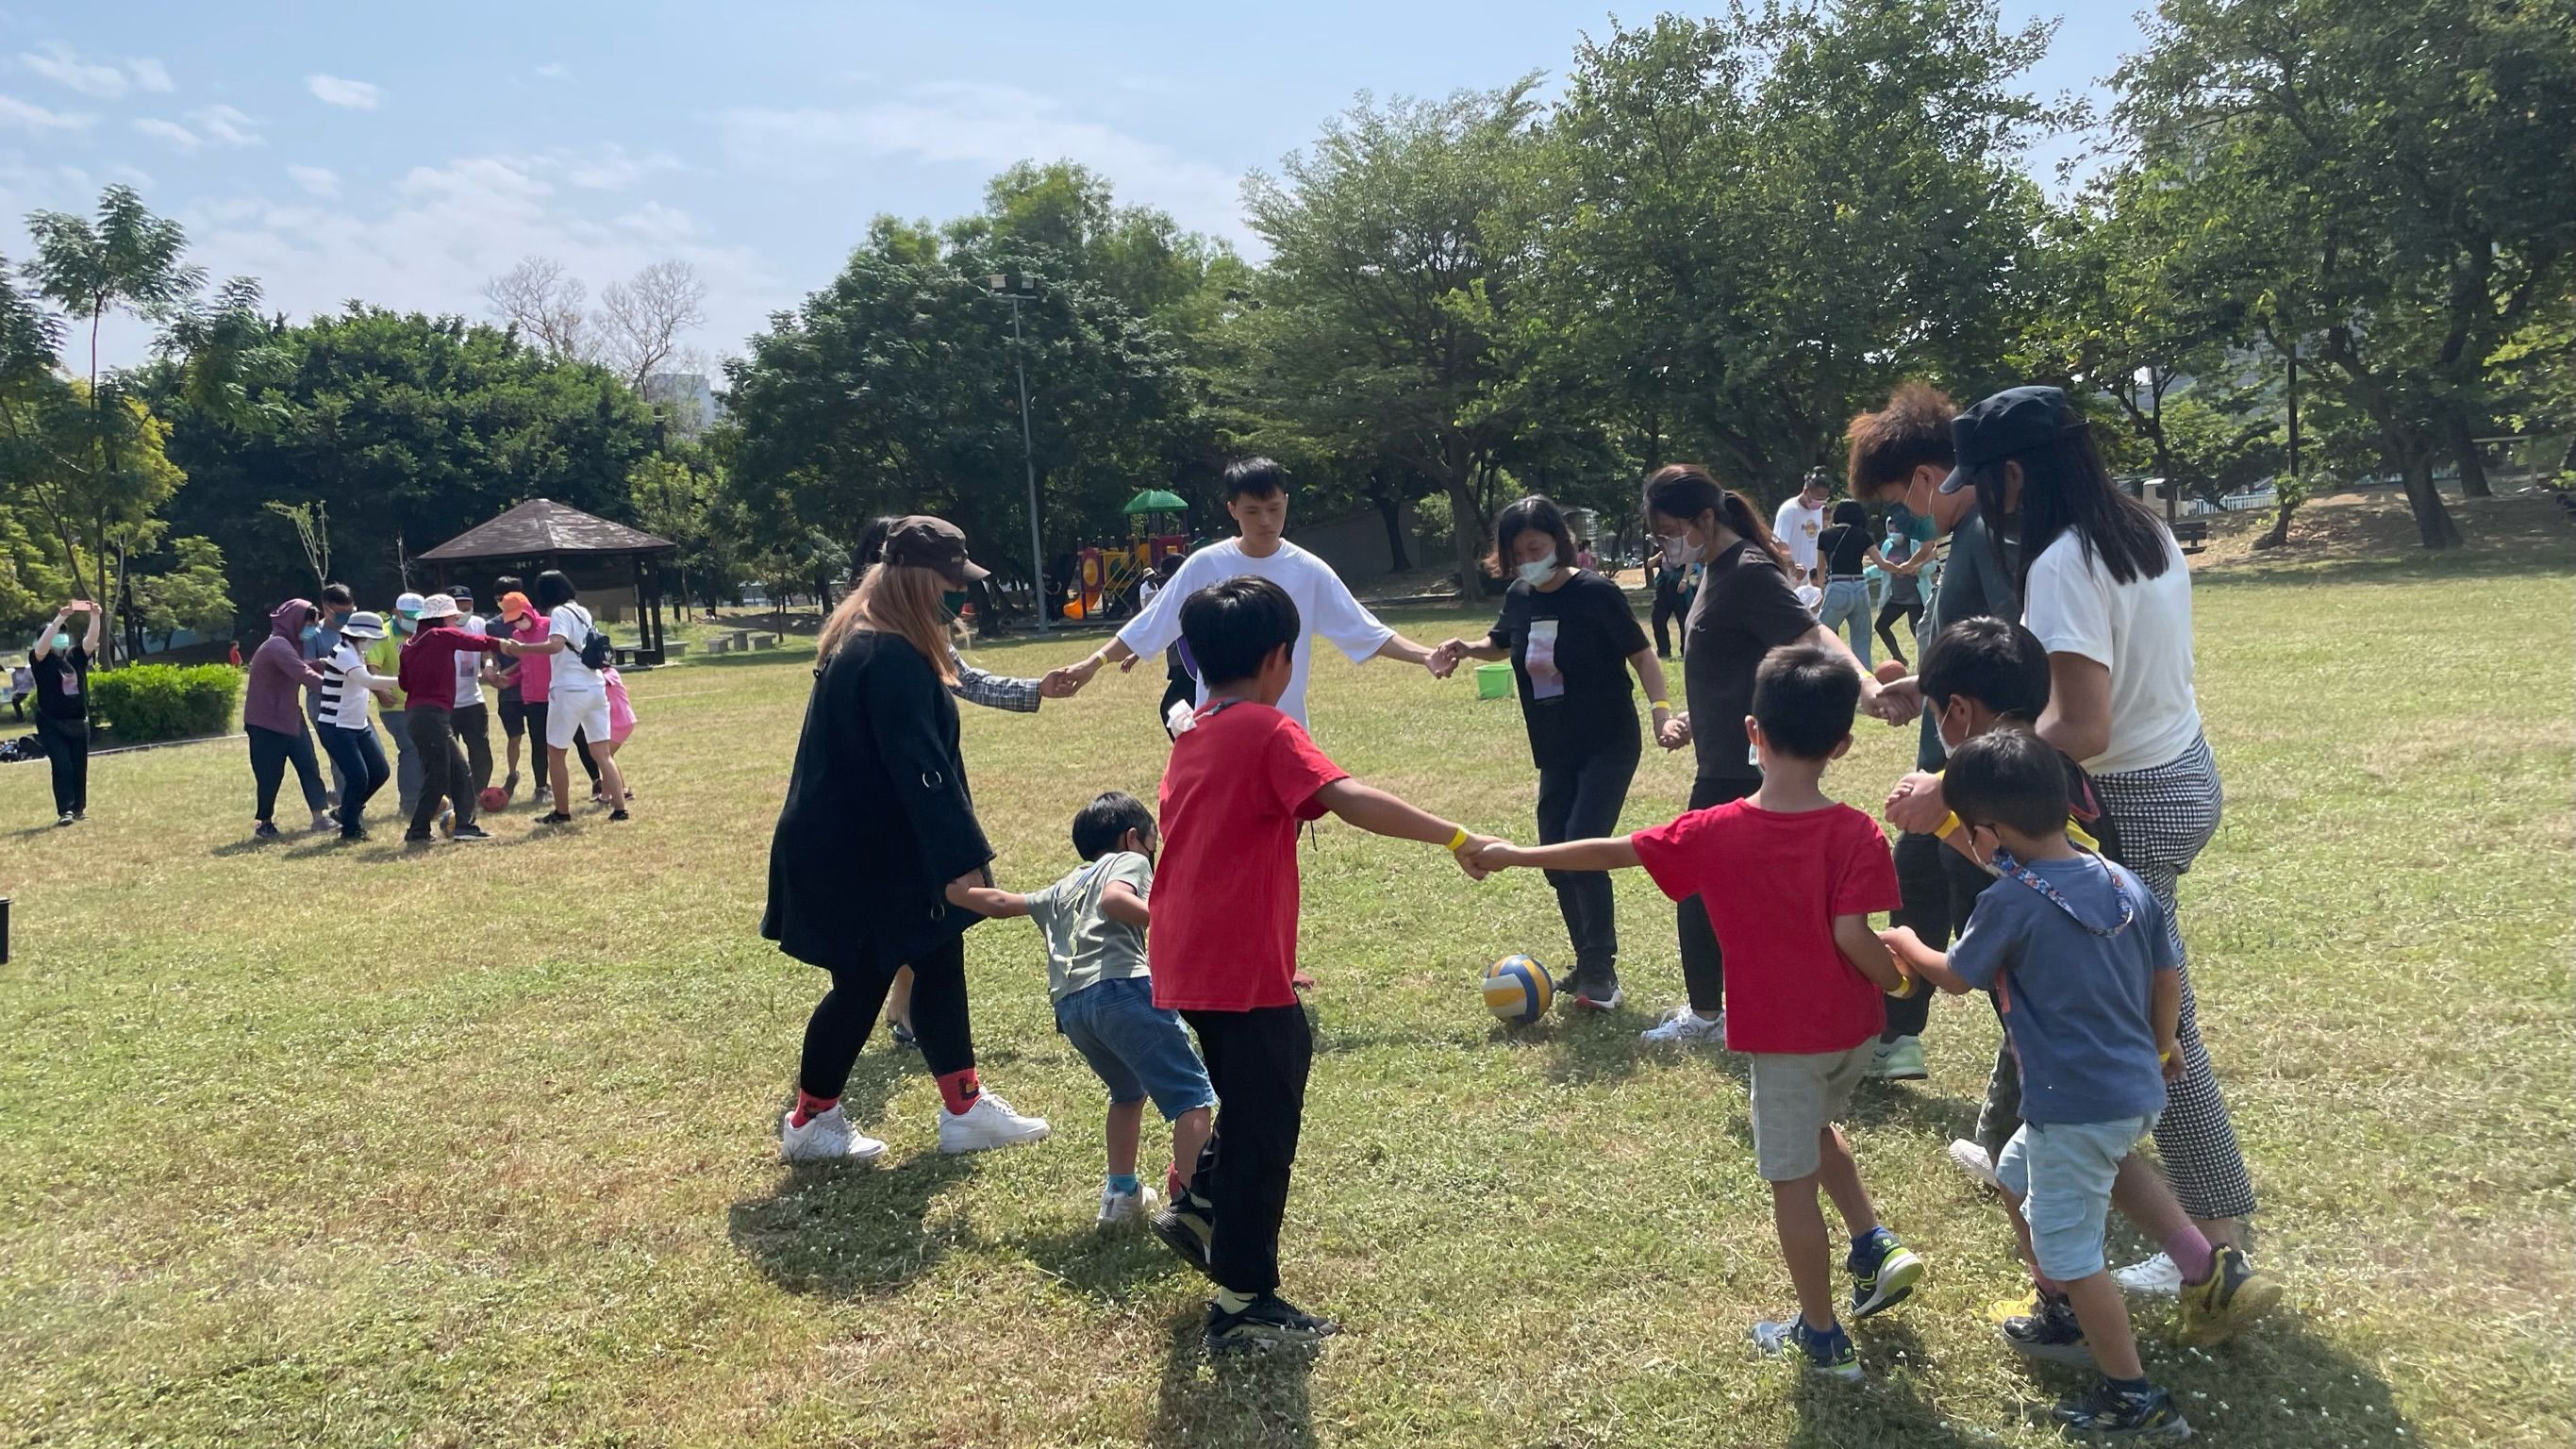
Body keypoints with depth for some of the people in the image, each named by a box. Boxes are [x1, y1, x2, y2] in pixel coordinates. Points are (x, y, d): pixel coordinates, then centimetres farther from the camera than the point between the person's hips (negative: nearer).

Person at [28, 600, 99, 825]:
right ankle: (64, 811, -14)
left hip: (79, 722, 4)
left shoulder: (76, 655, 5)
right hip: (51, 724, -4)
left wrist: (94, 617, -28)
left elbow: (91, 639, -10)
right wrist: (60, 618, -35)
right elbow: (43, 644, -24)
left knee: (79, 767, 9)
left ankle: (79, 808, 21)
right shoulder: (40, 659, -4)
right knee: (62, 766, -12)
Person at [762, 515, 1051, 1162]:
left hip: (871, 846, 10)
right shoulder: (892, 658, -23)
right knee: (862, 983, 4)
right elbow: (918, 769, -27)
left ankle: (964, 1107, 20)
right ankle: (810, 1122, 22)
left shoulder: (861, 640, 10)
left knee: (939, 960, 12)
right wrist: (962, 859, -26)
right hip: (858, 855, -10)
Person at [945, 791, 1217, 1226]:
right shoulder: (1130, 861, 16)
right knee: (1193, 1095, -8)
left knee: (1129, 1092, 30)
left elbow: (999, 903, 39)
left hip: (1069, 1007, 7)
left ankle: (1121, 1194, 31)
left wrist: (942, 891, 54)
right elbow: (1114, 899, -6)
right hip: (1123, 989, -7)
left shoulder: (1063, 890, 35)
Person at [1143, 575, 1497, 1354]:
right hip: (1243, 966, -9)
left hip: (1189, 962, 9)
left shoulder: (1192, 738, 13)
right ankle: (1242, 1304, 10)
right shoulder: (1267, 731, -12)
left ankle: (1200, 1204, 29)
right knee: (1264, 1127, 2)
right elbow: (1349, 799, -27)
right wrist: (1456, 837, -31)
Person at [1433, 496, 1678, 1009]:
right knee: (1555, 857, 8)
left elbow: (1642, 655, -10)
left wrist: (1662, 712, -23)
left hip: (1608, 746, -7)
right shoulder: (1519, 597, 2)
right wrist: (1469, 649, 1)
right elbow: (1501, 644, 22)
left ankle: (1602, 971, -5)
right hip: (1555, 753, 7)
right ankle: (1589, 964, 24)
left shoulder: (1596, 593, -14)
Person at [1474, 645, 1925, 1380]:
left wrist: (1518, 854, 8)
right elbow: (1853, 938, -19)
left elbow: (1615, 851, -4)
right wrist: (1907, 981, 1)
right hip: (1854, 1028, 3)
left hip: (1782, 1035, -3)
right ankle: (1876, 1246, 23)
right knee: (1815, 1127, 33)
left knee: (1792, 1180, 11)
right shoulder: (1857, 834, -14)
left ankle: (1823, 1338, 24)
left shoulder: (1717, 832, -12)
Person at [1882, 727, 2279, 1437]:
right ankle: (2061, 1318, 43)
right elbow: (2167, 973, 11)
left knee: (2069, 1249, 6)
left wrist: (1906, 943, 16)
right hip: (2136, 1088, 9)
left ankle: (2136, 1399, 15)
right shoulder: (2125, 883, 0)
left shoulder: (2010, 902, -20)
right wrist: (2161, 1045, 29)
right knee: (2018, 1178, 28)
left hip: (2077, 1105, -9)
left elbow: (1956, 976, -4)